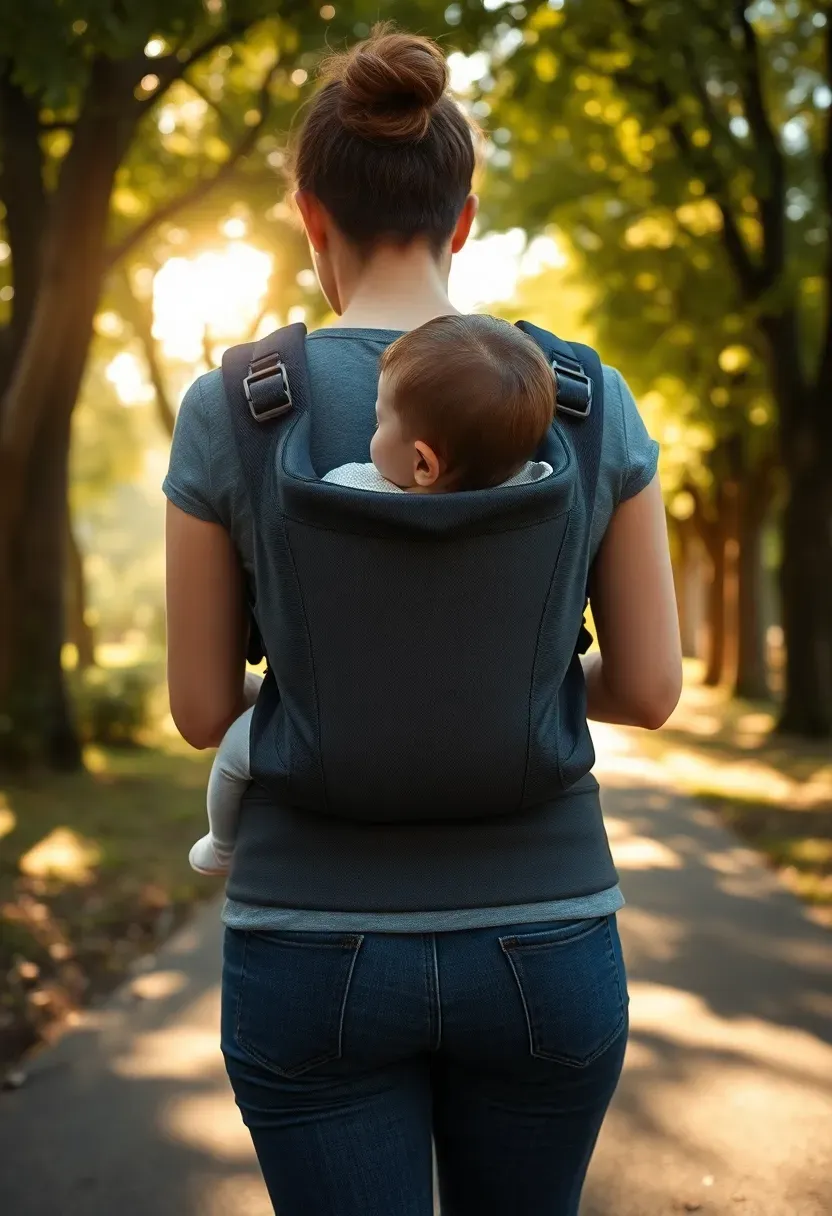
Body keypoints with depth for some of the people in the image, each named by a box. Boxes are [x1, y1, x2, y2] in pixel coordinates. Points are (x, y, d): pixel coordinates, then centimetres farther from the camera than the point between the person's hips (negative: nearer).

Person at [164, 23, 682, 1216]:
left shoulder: (231, 410, -9)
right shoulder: (593, 404, -5)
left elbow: (202, 708, -2)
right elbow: (650, 688, -1)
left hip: (318, 949, -1)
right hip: (539, 943, 2)